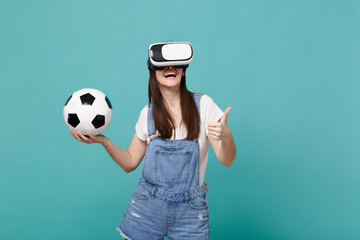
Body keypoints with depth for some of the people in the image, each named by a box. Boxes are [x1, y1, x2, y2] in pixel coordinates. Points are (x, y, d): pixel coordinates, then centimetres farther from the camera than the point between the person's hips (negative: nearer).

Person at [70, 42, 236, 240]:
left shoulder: (202, 104, -6)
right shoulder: (148, 113, 2)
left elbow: (226, 160, -9)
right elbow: (130, 163, 6)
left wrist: (226, 136, -31)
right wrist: (103, 141, -9)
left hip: (190, 210, -1)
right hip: (147, 206, 2)